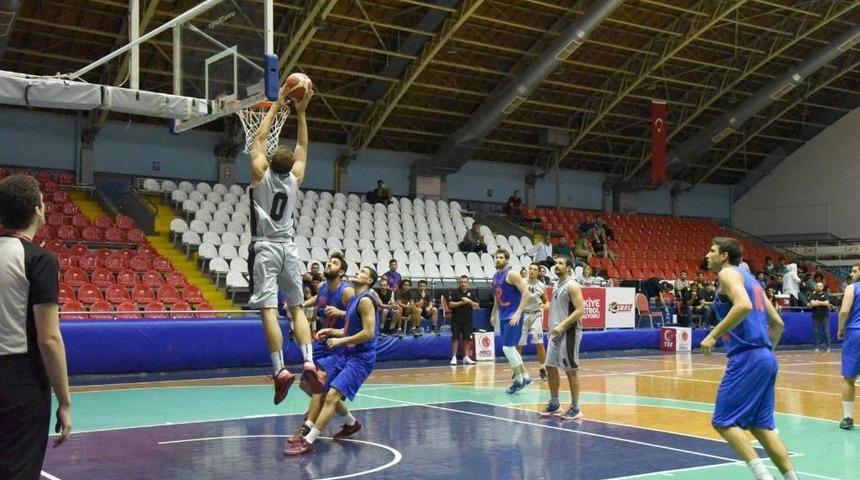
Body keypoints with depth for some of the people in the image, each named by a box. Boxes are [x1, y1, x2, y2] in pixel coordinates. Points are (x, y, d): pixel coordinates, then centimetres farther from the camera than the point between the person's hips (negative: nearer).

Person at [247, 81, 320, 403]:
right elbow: (302, 146, 19)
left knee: (268, 309, -11)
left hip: (264, 249, -4)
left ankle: (280, 370, -20)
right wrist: (301, 112, 20)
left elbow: (259, 138, 7)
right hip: (289, 248, 4)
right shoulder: (294, 179, 6)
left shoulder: (261, 175, -2)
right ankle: (309, 363, -5)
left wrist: (277, 106, 13)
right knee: (297, 308, 9)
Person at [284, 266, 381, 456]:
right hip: (345, 354, 10)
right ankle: (351, 424, 41)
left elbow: (368, 333, -23)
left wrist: (340, 340, -16)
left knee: (332, 396, -19)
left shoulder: (365, 300, -14)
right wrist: (331, 331, 7)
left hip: (360, 358, -10)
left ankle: (308, 442, -22)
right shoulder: (355, 299, 14)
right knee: (327, 393, 19)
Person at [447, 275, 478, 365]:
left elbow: (476, 305, 6)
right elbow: (450, 304, -10)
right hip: (456, 320, -3)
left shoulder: (471, 293, 8)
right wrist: (461, 302, -18)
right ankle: (454, 357, -1)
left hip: (467, 320, 3)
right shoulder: (454, 292, -2)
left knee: (467, 339, 5)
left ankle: (466, 357, 13)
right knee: (455, 338, -4)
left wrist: (469, 301, -12)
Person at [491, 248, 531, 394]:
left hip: (513, 316, -9)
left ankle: (519, 380, 2)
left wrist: (518, 313, -22)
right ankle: (525, 376, 23)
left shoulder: (512, 274, -14)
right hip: (503, 316, 9)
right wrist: (494, 314, 23)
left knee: (508, 348, -11)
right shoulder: (495, 276, 12)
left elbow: (525, 292, -18)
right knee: (510, 348, 13)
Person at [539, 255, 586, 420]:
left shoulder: (572, 286, -13)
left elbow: (580, 310, -20)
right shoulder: (557, 285, 14)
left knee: (571, 370, -3)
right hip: (556, 333, 9)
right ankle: (554, 403, 23)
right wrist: (553, 327, 15)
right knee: (550, 367, 11)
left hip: (569, 332, -9)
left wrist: (562, 326, -24)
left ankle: (575, 408, 5)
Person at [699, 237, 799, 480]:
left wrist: (714, 334, -20)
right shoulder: (749, 278, 23)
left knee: (723, 421, -6)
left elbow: (743, 305, -24)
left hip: (747, 357, -9)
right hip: (766, 358, 9)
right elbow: (777, 323, 24)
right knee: (760, 425, 12)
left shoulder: (728, 272, -4)